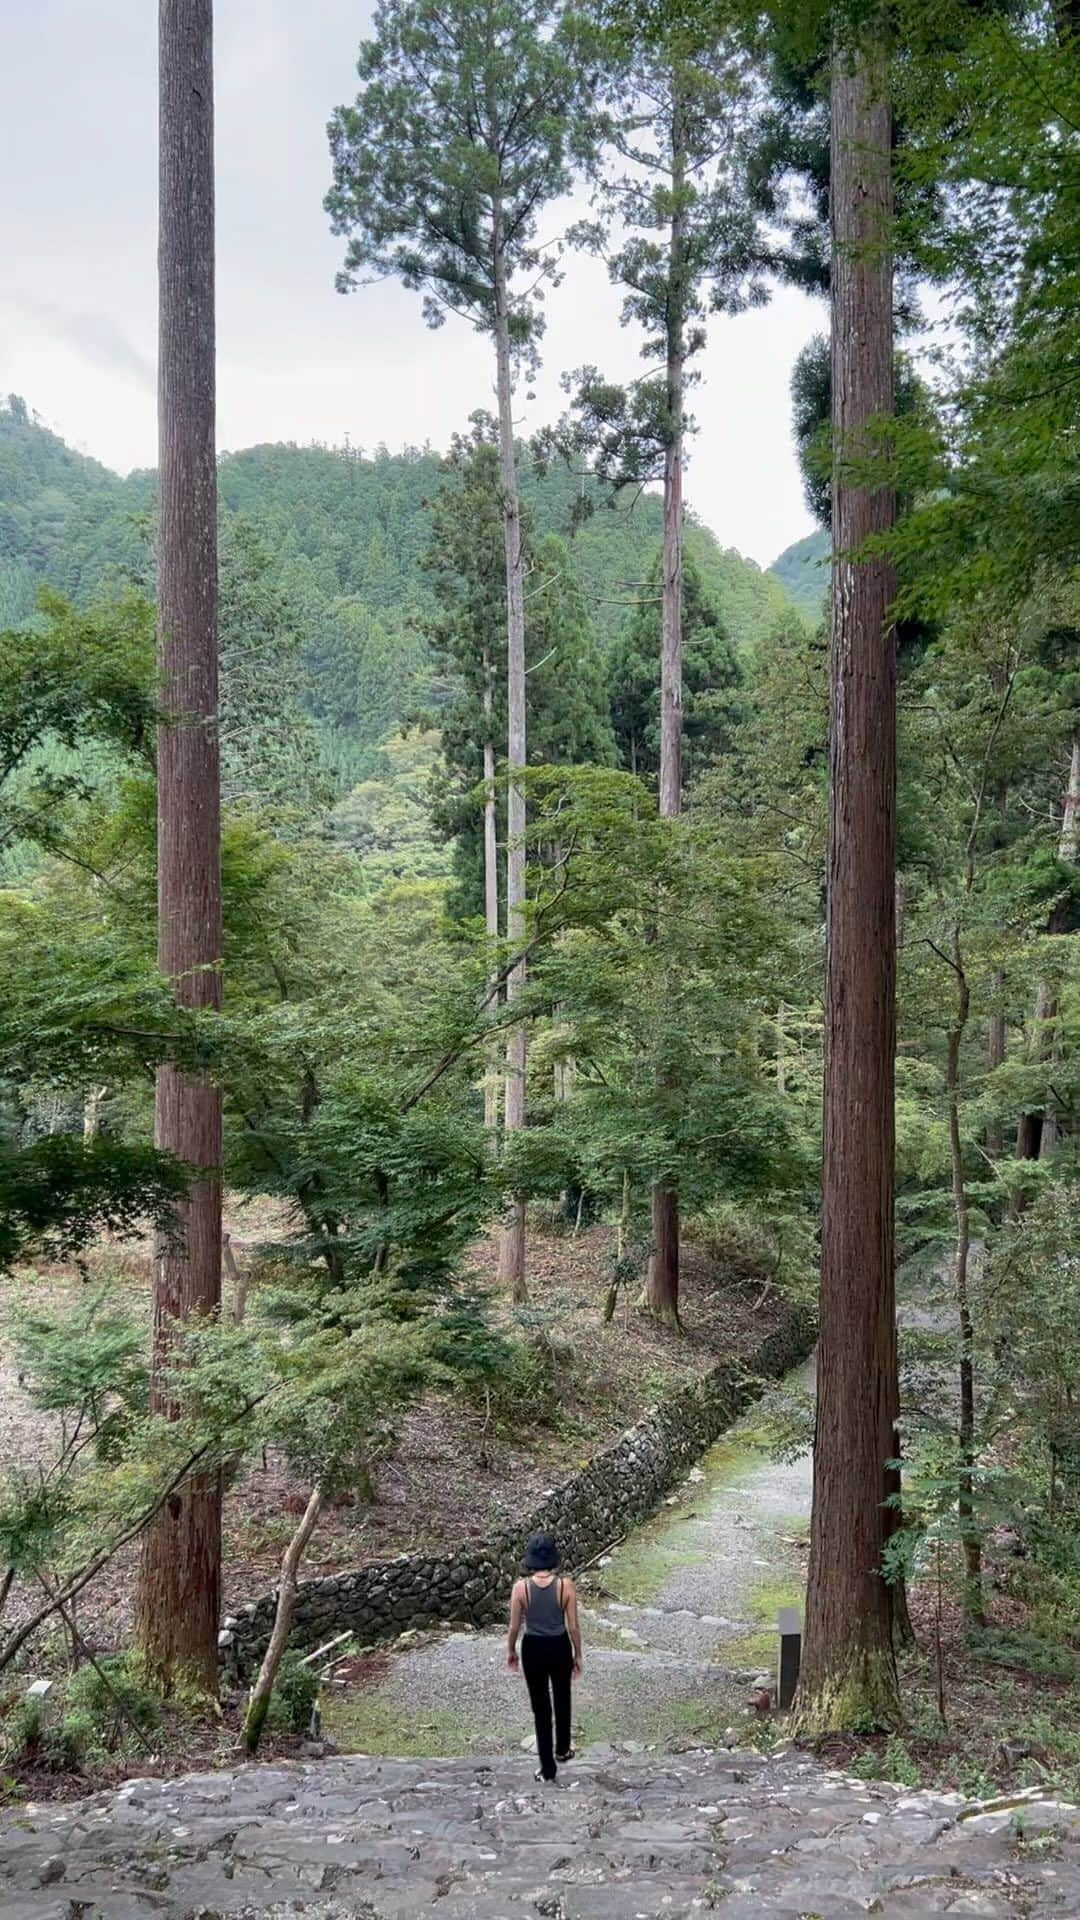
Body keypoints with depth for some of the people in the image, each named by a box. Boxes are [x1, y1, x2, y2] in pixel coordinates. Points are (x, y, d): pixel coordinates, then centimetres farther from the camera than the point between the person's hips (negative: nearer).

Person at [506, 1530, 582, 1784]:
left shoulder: (520, 1587, -18)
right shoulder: (565, 1586, -18)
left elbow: (514, 1626, -8)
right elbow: (573, 1627, -10)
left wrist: (510, 1652, 10)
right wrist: (578, 1655, 5)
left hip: (533, 1649, -1)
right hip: (559, 1647, 1)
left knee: (540, 1707, 13)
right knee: (562, 1701, 25)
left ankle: (548, 1767, 18)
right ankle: (562, 1750, 45)